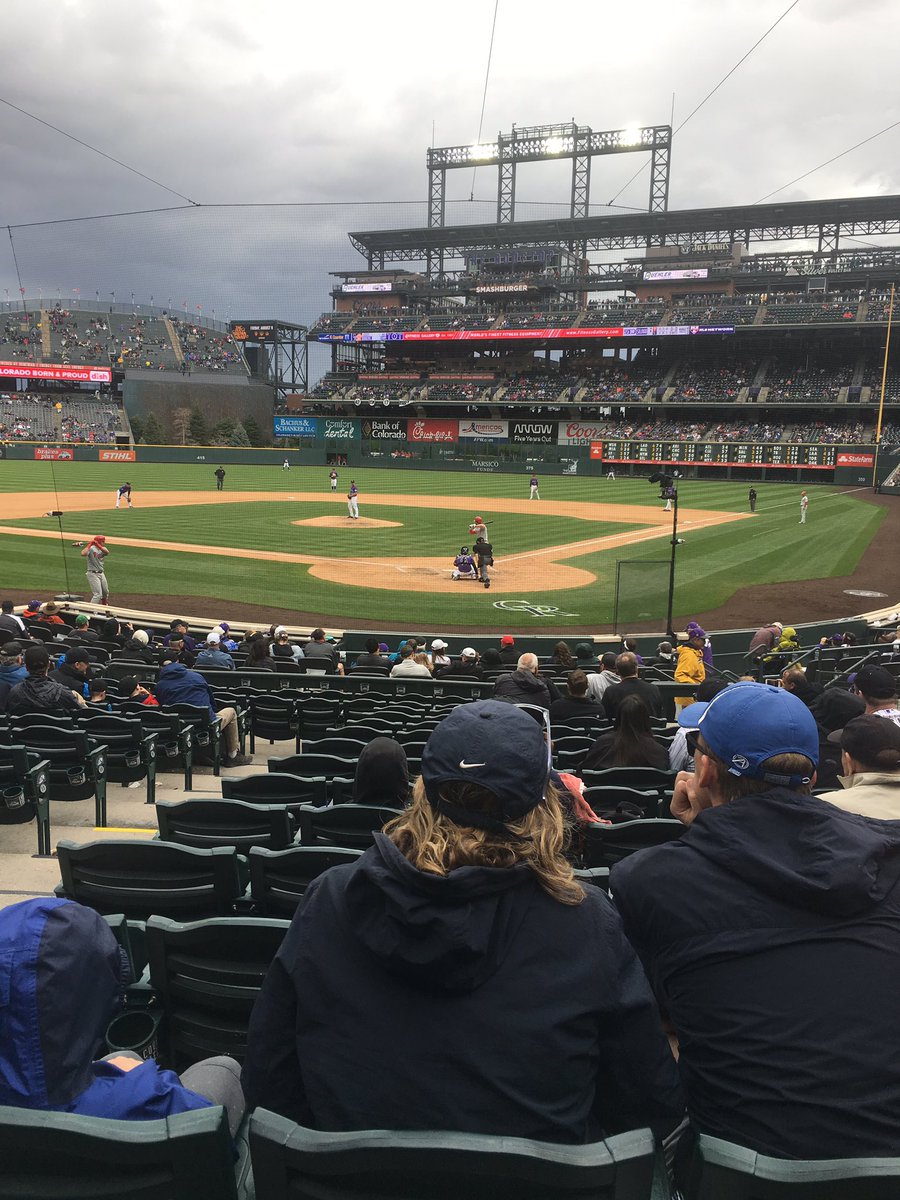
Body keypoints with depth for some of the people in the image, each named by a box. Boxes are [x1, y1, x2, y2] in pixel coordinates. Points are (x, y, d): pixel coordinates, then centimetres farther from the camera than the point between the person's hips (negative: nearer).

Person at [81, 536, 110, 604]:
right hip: (93, 574, -8)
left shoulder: (102, 549, 5)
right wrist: (89, 544, -26)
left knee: (105, 593, 21)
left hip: (101, 573, 8)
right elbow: (83, 554, -33)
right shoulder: (91, 548, -13)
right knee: (98, 594, -15)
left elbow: (107, 552, -19)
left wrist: (97, 545, -28)